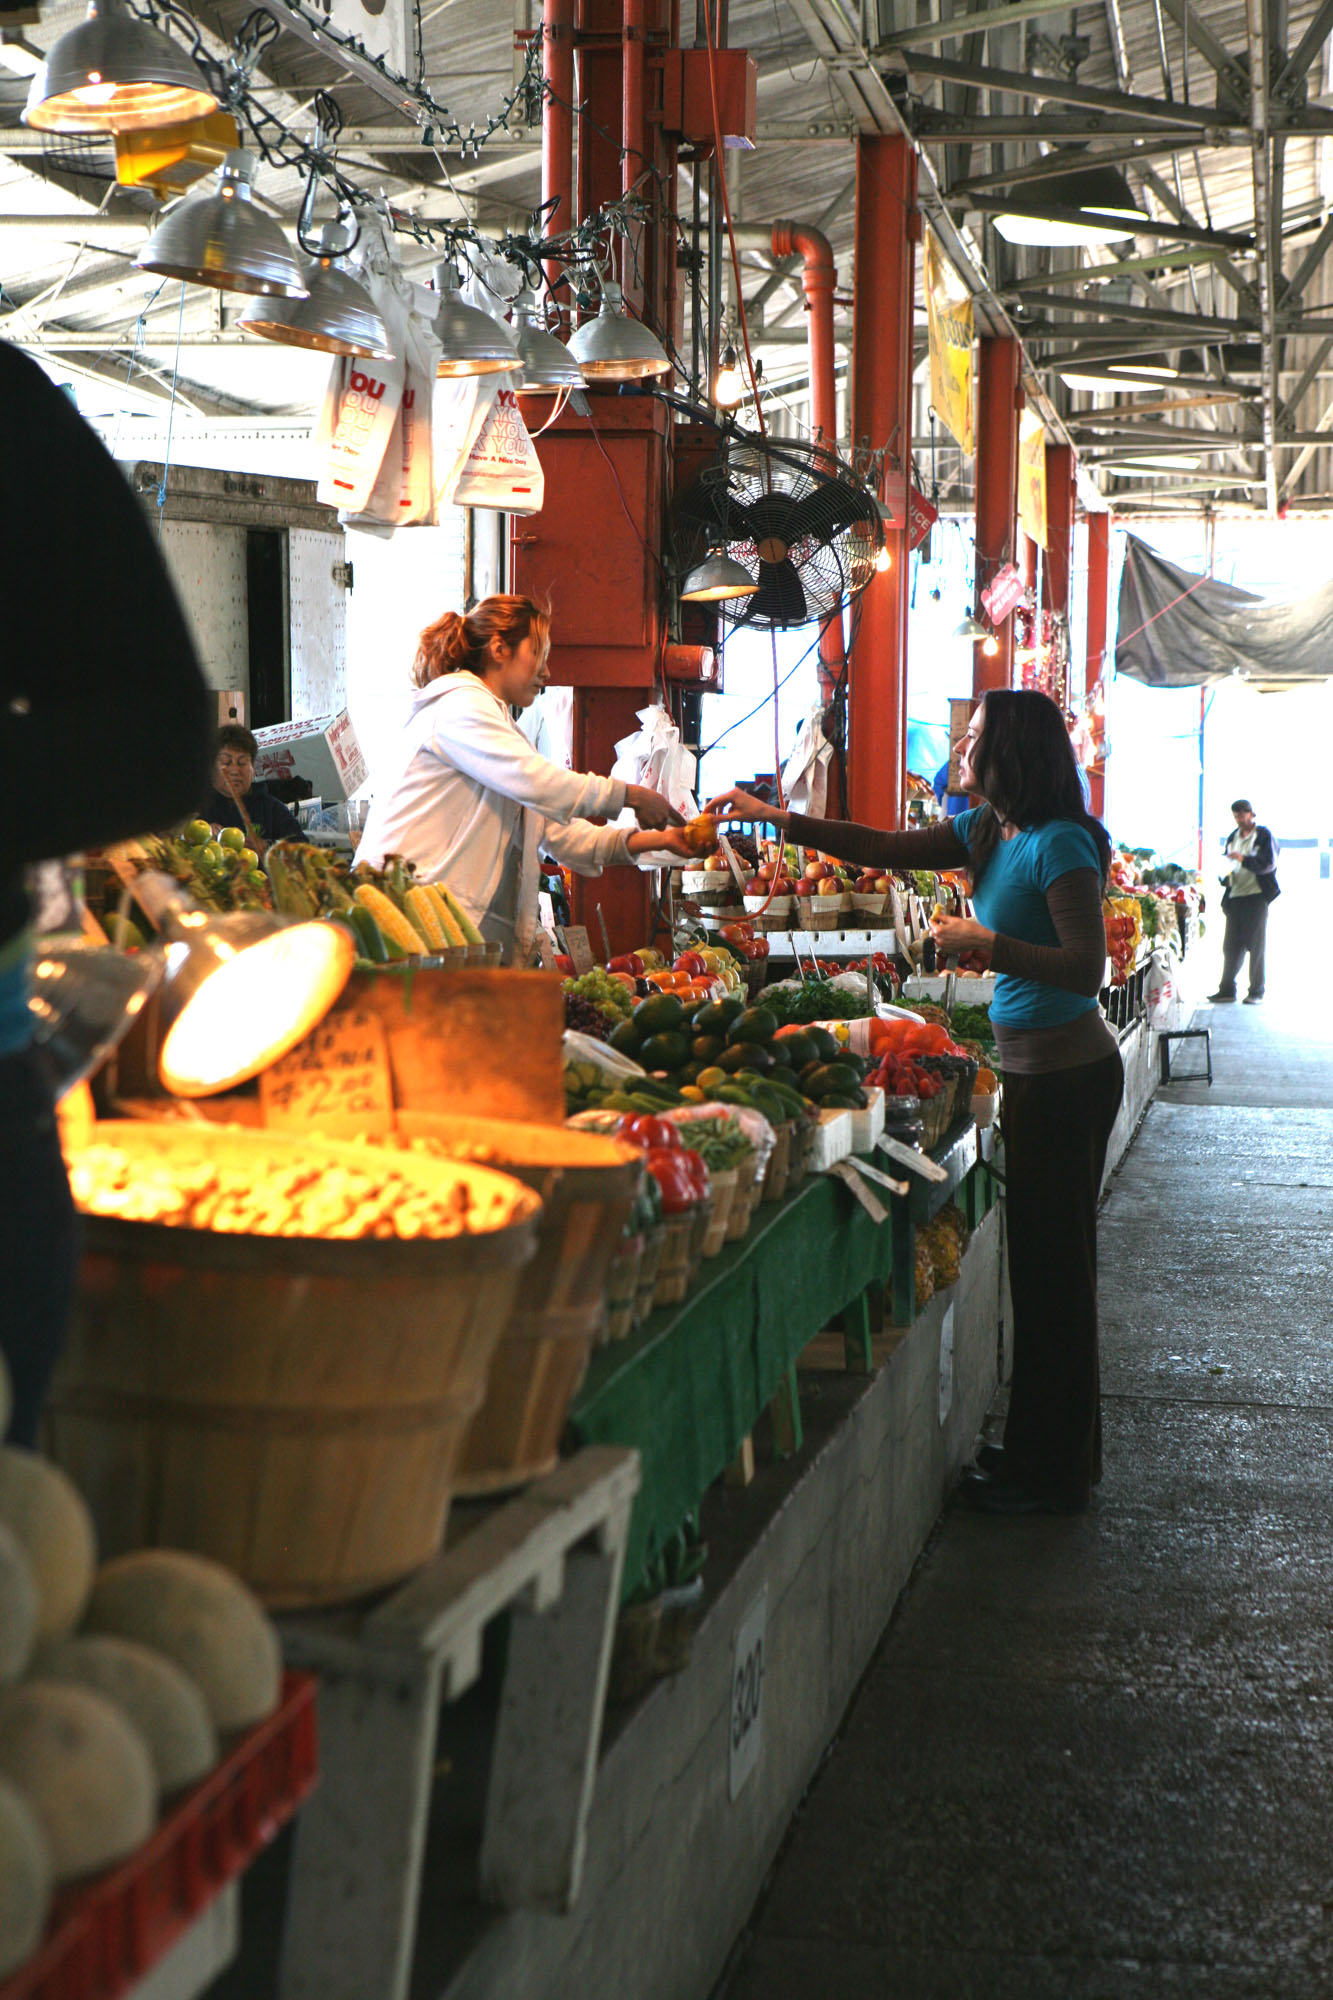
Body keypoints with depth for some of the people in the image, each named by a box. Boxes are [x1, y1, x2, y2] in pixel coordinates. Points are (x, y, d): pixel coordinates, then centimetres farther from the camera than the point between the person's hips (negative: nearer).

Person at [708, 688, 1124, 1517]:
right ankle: (1047, 1449, 24)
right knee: (1045, 1260, 14)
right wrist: (776, 818, 12)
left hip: (1067, 1072, -9)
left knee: (1052, 1262, -3)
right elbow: (887, 849, 15)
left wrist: (985, 942, -21)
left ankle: (1053, 1474, 5)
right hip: (1037, 1067, 9)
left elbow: (1087, 968, -22)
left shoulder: (1060, 845, -18)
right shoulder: (988, 830, 10)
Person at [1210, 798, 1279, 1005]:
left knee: (1256, 946, -2)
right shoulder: (1233, 837, 17)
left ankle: (1256, 992, 3)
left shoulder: (1264, 836, -2)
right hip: (1235, 896, 6)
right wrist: (1225, 872, -1)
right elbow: (1226, 861, 21)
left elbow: (1269, 863, -12)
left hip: (1256, 896, -5)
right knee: (1231, 945, 5)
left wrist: (1244, 859, -23)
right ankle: (1227, 989, 11)